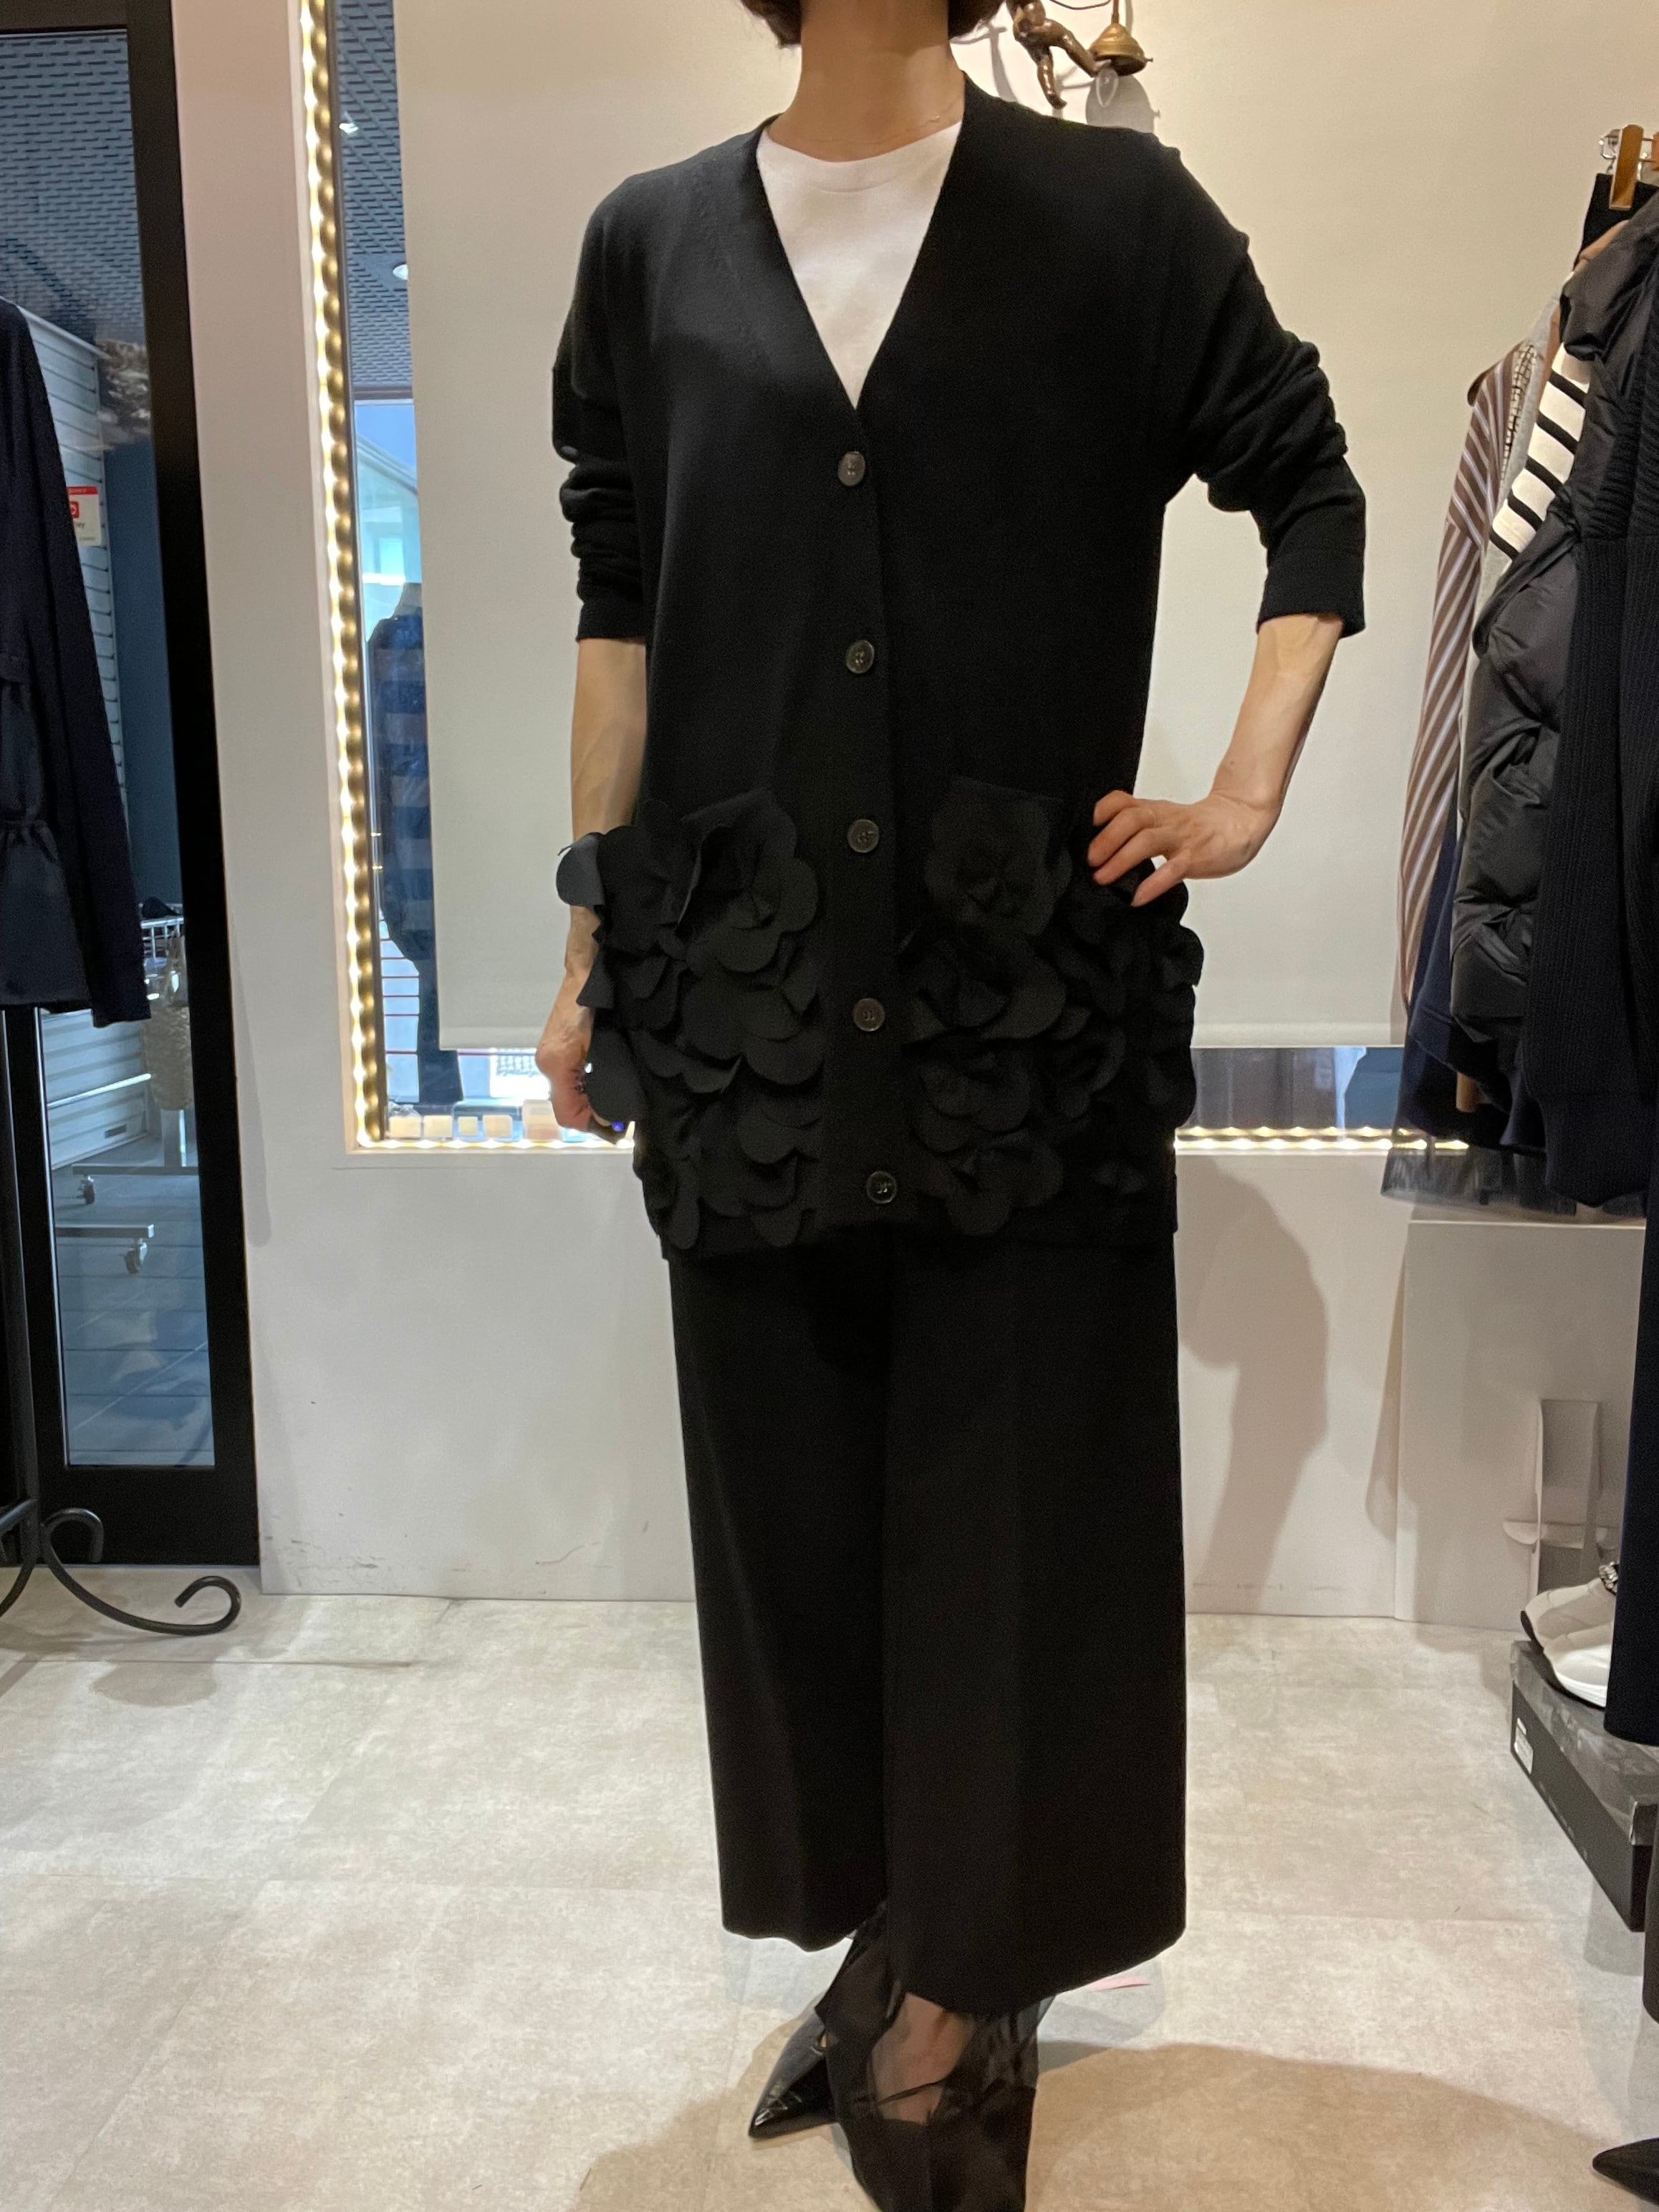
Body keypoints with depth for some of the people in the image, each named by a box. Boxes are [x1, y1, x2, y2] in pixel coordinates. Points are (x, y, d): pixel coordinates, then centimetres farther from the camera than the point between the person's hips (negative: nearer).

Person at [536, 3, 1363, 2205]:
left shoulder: (1111, 211, 6)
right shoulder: (653, 244, 12)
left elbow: (1315, 496, 11)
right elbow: (622, 609, 11)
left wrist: (1247, 792, -1)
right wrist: (593, 934, 8)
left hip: (1030, 981, -2)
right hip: (749, 981, 3)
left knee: (1016, 1484, 5)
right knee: (793, 1482, 10)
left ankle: (959, 1983, 26)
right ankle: (897, 1936, 32)